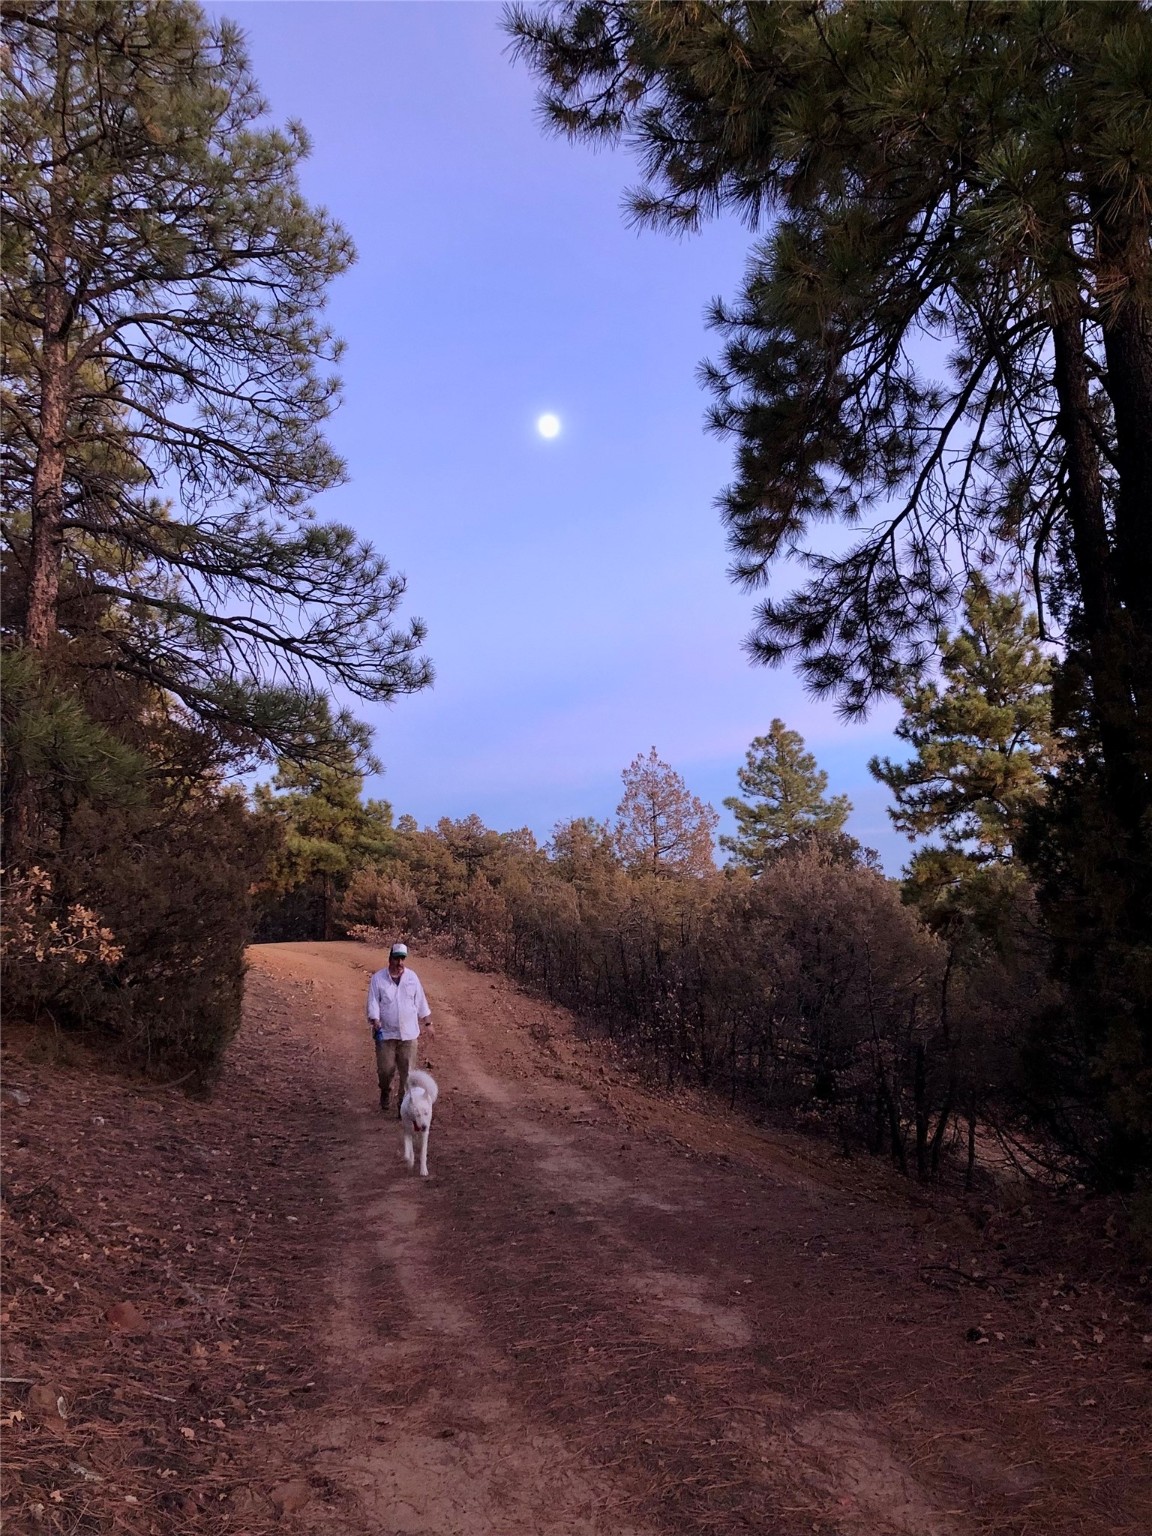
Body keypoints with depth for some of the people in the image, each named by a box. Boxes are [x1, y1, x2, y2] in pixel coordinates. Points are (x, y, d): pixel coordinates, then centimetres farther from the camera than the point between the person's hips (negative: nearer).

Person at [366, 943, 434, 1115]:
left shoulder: (412, 977, 2)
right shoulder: (378, 978, -5)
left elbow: (420, 1002, 9)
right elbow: (373, 1002, -8)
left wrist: (428, 1023, 12)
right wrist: (376, 1022, -23)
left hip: (409, 1034, 2)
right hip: (386, 1033, -1)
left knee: (407, 1071, 0)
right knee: (385, 1069, 2)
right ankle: (385, 1091, 33)